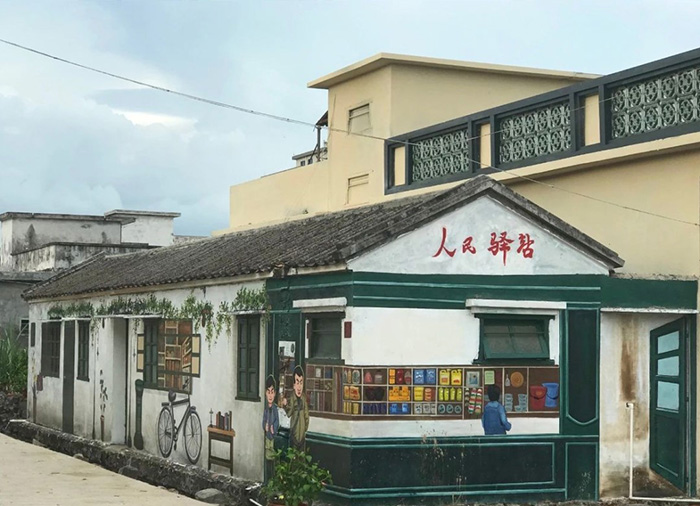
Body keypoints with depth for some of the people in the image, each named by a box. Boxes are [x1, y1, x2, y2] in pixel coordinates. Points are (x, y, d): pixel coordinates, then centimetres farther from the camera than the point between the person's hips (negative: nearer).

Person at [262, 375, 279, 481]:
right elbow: (263, 421, 3)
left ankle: (273, 478, 9)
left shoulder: (275, 408, -4)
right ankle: (268, 478, 14)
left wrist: (274, 428, -22)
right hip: (266, 435, 2)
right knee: (267, 457, 6)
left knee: (273, 457, 1)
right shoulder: (266, 408, 3)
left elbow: (277, 422, -6)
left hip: (273, 435, -2)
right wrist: (265, 427, -16)